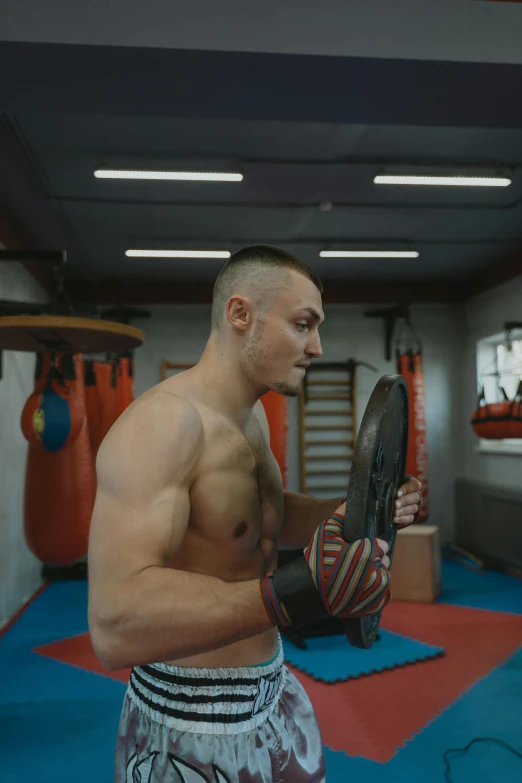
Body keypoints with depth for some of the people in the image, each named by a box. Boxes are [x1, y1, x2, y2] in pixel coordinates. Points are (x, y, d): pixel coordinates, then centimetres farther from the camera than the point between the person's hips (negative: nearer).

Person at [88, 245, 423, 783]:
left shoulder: (252, 417, 3)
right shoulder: (163, 421, -26)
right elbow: (114, 623, -35)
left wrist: (354, 510, 2)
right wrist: (302, 590, -43)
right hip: (192, 727, -8)